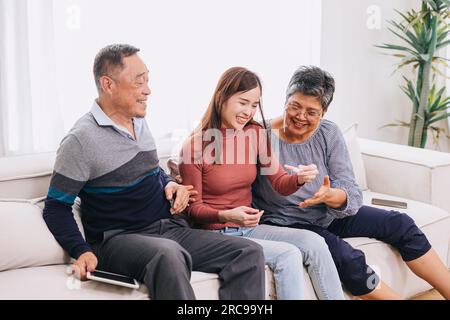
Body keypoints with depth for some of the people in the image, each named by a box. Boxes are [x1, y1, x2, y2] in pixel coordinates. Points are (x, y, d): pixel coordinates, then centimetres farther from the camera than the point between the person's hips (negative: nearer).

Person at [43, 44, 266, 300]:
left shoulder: (139, 121, 13)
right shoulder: (81, 140, -10)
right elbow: (56, 207, -6)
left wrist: (169, 184, 6)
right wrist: (82, 251, -21)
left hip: (170, 229, 7)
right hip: (119, 239, -7)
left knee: (250, 253, -11)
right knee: (168, 254, -42)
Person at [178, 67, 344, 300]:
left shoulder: (256, 134, 2)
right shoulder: (195, 146, -14)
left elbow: (280, 184, 3)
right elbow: (193, 208, -9)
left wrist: (300, 179, -20)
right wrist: (227, 215, -28)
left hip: (248, 228, 6)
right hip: (215, 234, -5)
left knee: (313, 242, -14)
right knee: (287, 255, -23)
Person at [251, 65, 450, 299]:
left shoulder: (329, 134, -4)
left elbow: (352, 193, -12)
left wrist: (330, 196, -33)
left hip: (328, 215, 6)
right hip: (288, 223, -6)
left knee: (401, 224, 1)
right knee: (349, 259, -30)